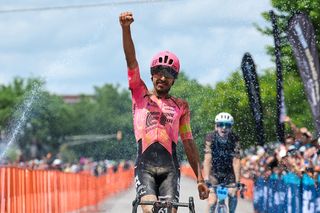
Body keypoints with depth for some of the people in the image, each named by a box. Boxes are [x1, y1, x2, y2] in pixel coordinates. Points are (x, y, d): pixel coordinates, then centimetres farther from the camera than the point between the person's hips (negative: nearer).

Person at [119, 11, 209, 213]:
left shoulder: (181, 106, 15)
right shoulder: (140, 95, 13)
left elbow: (189, 143, 15)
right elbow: (131, 60, 0)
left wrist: (200, 178, 10)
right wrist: (126, 28, -14)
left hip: (170, 168, 1)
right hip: (145, 166, -1)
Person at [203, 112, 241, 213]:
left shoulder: (234, 139, -18)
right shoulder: (210, 138, -20)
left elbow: (236, 161, -23)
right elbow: (207, 159, -27)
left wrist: (237, 181, -31)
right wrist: (206, 179, -37)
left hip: (229, 173, 1)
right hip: (214, 172, -1)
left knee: (233, 194, -18)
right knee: (212, 202, -17)